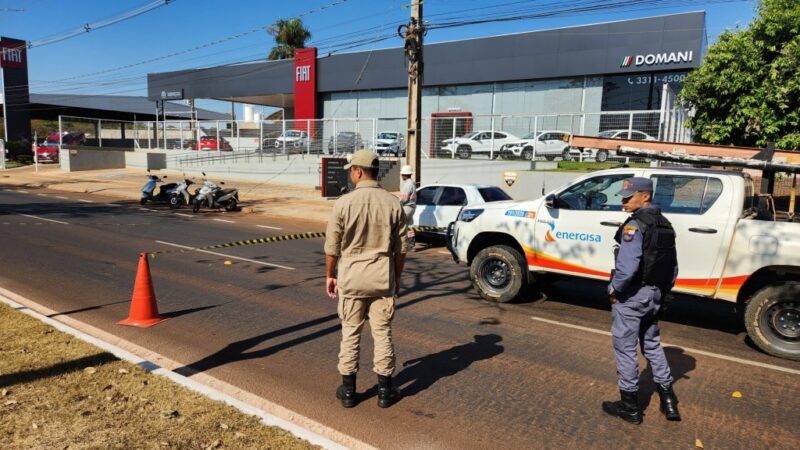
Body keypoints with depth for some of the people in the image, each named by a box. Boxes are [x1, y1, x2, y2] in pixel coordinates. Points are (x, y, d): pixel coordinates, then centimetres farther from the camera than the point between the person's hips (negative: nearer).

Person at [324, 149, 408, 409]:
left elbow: (332, 246, -5)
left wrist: (329, 275, 9)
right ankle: (385, 390, 20)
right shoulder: (392, 203, -4)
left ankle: (348, 390, 21)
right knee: (382, 333, 11)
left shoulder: (343, 203, -10)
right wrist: (397, 276, 14)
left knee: (350, 333, 11)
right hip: (383, 277, 1)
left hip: (351, 277, -1)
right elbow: (401, 247, 1)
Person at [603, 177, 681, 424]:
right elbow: (673, 266, 12)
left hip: (632, 295, -9)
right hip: (655, 294, 9)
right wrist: (662, 292, 18)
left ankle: (630, 406, 15)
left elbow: (627, 266, -28)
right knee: (652, 344, 22)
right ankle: (668, 400, 26)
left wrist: (614, 289, -14)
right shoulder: (664, 224, 9)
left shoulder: (635, 225, -19)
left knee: (625, 348, 4)